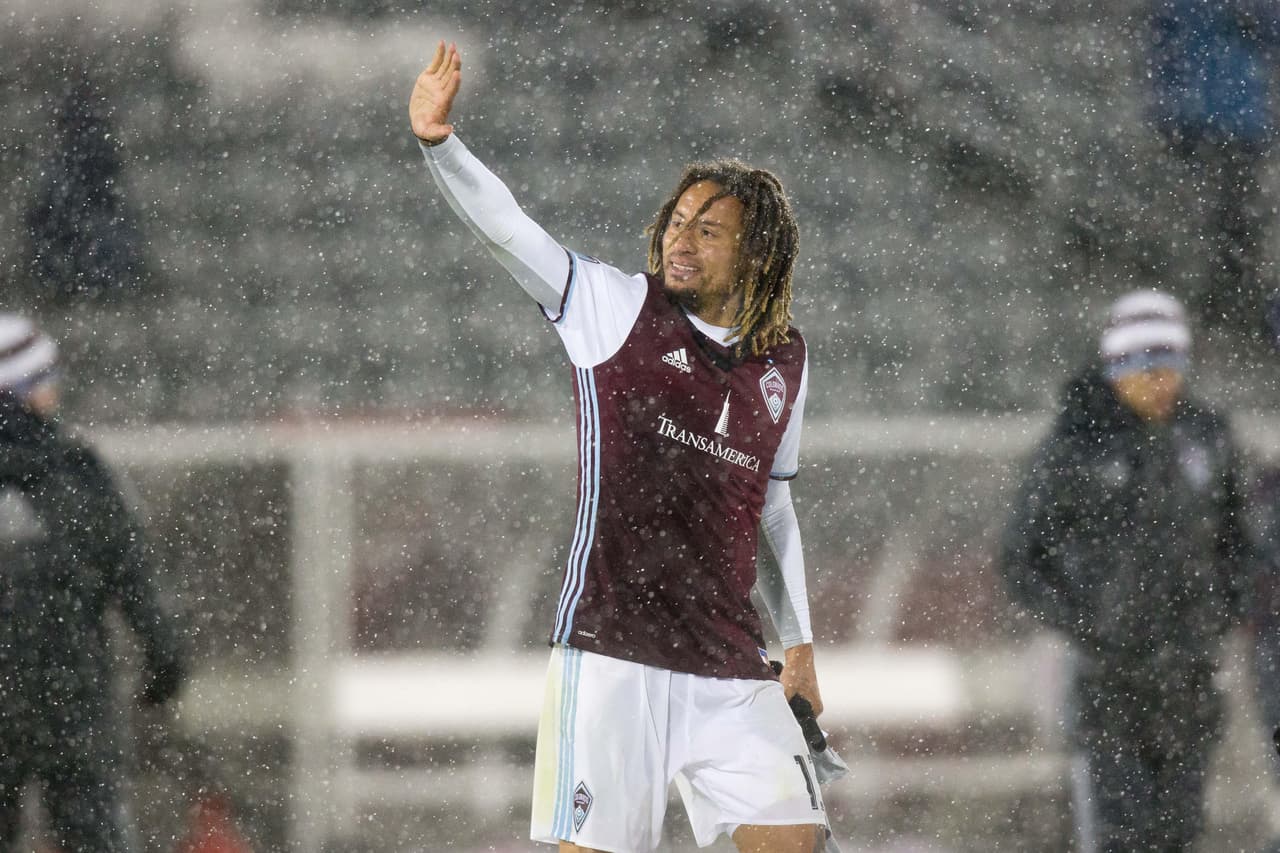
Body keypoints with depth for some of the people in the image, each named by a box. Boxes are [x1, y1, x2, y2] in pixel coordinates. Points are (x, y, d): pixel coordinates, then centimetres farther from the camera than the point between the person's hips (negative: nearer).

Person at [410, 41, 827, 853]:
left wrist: (799, 641, 25)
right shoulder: (616, 308, 0)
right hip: (613, 650, -4)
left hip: (730, 667, 5)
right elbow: (506, 228, -12)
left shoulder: (786, 362, 12)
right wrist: (439, 143, -29)